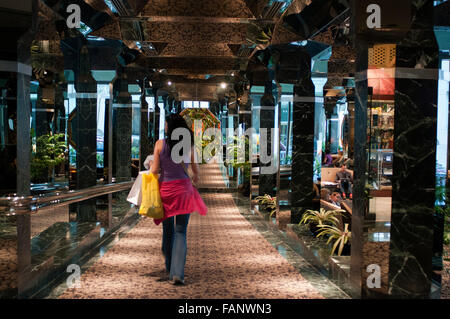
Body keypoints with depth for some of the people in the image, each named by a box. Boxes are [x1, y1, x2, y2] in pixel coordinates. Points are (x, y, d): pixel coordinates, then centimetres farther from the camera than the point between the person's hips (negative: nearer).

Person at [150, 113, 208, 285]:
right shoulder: (188, 144, 0)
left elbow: (154, 170, -4)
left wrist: (150, 165, 18)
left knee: (168, 231, 13)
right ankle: (178, 274, -8)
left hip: (166, 188, 0)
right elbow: (195, 168, 9)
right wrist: (196, 176, 31)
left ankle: (169, 271, 23)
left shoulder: (160, 144, -4)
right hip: (183, 188, 0)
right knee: (180, 231, 2)